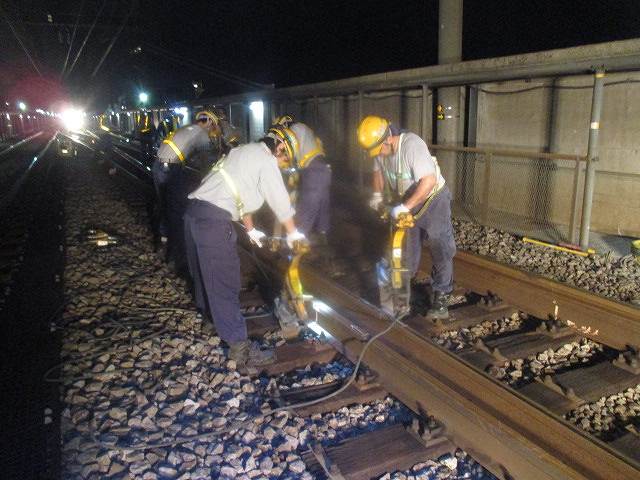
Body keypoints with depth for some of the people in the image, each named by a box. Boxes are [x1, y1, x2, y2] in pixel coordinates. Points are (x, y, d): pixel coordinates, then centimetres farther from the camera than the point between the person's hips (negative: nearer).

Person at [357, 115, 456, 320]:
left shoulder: (412, 145, -32)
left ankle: (441, 297, 3)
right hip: (406, 204, 7)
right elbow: (378, 170, 13)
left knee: (441, 250, -5)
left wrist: (405, 207, -37)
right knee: (406, 248, 15)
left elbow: (429, 181, -38)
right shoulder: (380, 148, -9)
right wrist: (377, 195, 1)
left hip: (433, 199, -6)